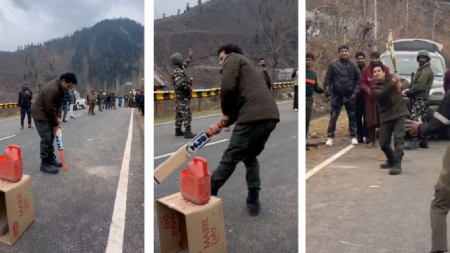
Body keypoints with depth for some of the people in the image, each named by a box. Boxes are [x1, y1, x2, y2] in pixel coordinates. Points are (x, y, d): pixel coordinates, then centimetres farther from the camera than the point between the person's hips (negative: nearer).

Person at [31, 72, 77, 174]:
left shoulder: (61, 88, 1)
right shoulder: (52, 89, -30)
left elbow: (59, 104, 8)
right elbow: (50, 109, -25)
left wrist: (58, 117, -5)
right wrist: (56, 124, -15)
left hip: (47, 115, 10)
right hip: (41, 115, -10)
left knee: (51, 138, 14)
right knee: (46, 139, -9)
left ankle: (51, 159, 23)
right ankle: (45, 164, -3)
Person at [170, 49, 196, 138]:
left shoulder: (178, 70, 13)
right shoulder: (178, 72, -18)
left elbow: (184, 65, 34)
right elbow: (179, 83, -31)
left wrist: (190, 57, 40)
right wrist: (188, 87, -19)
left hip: (180, 96, 11)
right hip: (183, 96, -11)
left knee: (179, 114, 14)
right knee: (186, 114, -12)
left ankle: (178, 130, 20)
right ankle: (187, 132, -14)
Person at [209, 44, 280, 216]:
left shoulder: (233, 59, 11)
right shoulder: (245, 67, 36)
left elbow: (228, 87, -8)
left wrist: (225, 112, 8)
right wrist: (223, 124, 21)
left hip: (255, 116, -9)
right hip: (270, 116, 9)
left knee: (230, 158, 3)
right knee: (251, 157, 23)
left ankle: (208, 194, 17)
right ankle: (253, 201, 21)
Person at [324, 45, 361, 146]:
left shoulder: (353, 65, 3)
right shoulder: (333, 65, -1)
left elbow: (358, 79, 2)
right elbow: (328, 78, -2)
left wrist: (355, 92, -7)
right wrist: (327, 89, -14)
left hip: (350, 95, 2)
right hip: (337, 95, -2)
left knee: (352, 117, 9)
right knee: (333, 117, -1)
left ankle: (353, 136, 18)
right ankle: (330, 137, 4)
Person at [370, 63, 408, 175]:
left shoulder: (391, 79, 7)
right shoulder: (374, 88, 3)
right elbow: (381, 95, -18)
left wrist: (401, 84, -19)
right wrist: (392, 84, -32)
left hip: (400, 113, -2)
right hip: (386, 116, 2)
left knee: (398, 139, -16)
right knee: (383, 143, 6)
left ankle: (397, 165, -15)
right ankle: (391, 160, 32)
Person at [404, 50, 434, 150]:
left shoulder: (425, 71, -11)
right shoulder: (422, 70, 22)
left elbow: (419, 86, -21)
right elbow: (416, 84, 19)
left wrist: (408, 91, -12)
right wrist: (409, 90, 2)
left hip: (420, 98, -10)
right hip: (422, 98, 10)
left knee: (415, 119, -15)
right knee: (422, 119, 12)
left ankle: (414, 141, -19)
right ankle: (423, 141, 17)